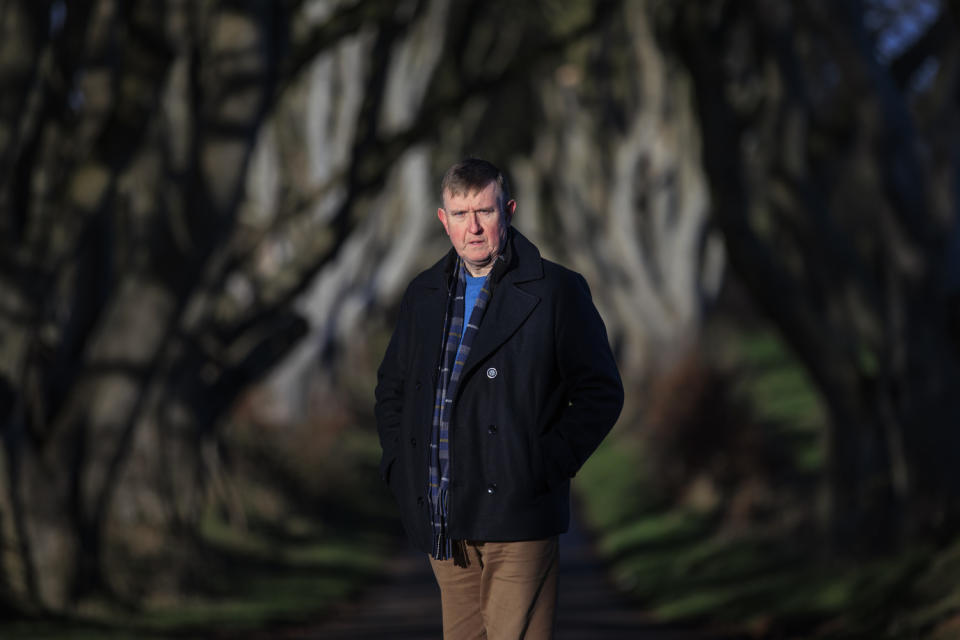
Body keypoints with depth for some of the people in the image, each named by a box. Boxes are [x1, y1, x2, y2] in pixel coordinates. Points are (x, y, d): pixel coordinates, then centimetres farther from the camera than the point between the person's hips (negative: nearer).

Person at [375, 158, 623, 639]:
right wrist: (398, 464, 10)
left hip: (516, 517, -5)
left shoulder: (555, 291, -1)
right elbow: (391, 387, 25)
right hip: (442, 524, 5)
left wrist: (546, 468, -9)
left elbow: (600, 393, -1)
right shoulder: (424, 295, 14)